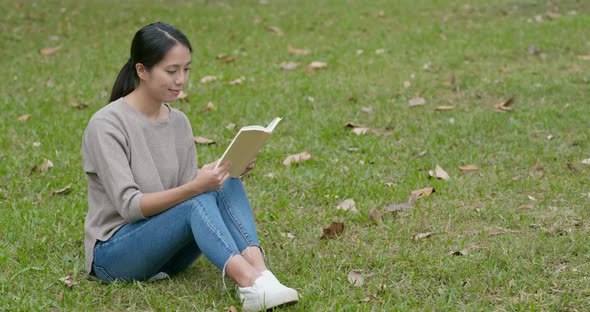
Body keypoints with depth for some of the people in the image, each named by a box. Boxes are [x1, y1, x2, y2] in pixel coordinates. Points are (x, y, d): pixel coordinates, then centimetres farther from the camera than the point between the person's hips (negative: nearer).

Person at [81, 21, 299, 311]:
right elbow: (128, 205, -22)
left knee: (228, 187, -20)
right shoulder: (106, 125, -15)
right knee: (197, 203, -33)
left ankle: (259, 272, -41)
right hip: (112, 254, -6)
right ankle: (249, 282, -51)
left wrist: (227, 173, -13)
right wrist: (194, 188, -34)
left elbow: (186, 192, 5)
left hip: (171, 248, 6)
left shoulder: (179, 122, 5)